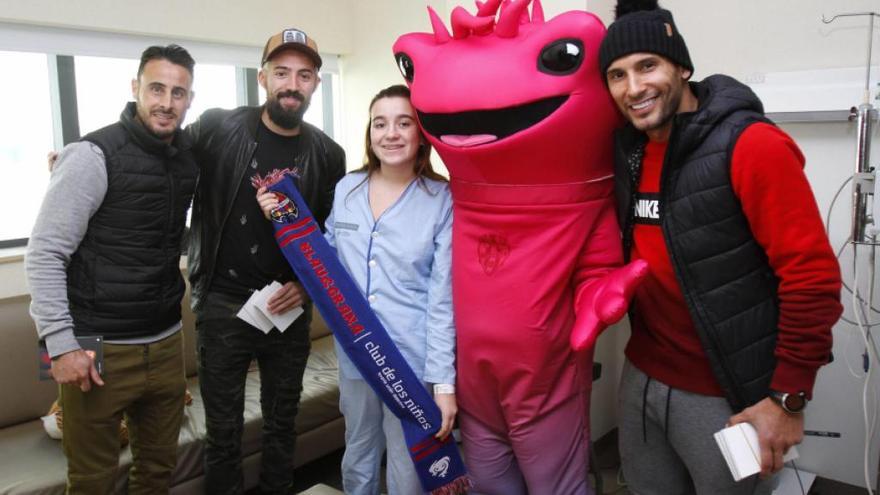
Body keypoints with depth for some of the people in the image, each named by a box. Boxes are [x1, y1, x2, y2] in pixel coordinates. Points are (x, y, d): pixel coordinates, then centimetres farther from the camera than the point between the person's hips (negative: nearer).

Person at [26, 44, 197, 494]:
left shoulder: (190, 157, 5)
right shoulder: (93, 156, -13)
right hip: (99, 350, -5)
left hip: (166, 343, 5)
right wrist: (60, 344, -17)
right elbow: (44, 255, -13)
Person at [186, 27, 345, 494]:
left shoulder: (328, 154, -1)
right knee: (223, 430, 11)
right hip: (222, 305, -2)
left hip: (289, 308, 2)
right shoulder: (216, 128, -7)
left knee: (282, 423, 17)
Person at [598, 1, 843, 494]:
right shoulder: (627, 149, 3)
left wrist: (787, 398, -16)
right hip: (641, 376, 6)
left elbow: (813, 278, -18)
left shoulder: (751, 145, -17)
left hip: (723, 395, -6)